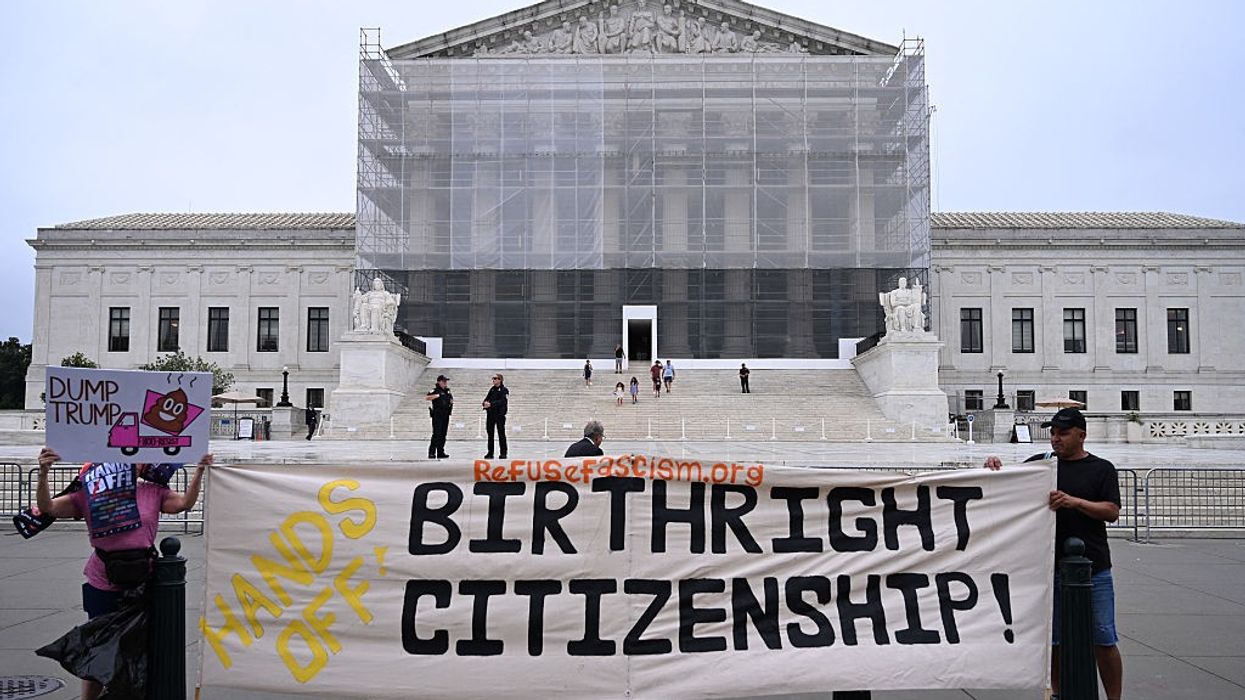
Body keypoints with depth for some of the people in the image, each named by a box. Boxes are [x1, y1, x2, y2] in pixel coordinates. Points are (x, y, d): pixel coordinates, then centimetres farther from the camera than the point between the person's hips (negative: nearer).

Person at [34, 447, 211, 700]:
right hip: (103, 587, -2)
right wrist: (43, 474, -24)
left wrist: (199, 471, -23)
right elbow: (48, 507, -8)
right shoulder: (89, 494, -4)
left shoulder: (153, 492, 0)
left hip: (143, 585, 2)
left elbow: (184, 502, -11)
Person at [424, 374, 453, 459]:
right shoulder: (435, 391, -6)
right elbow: (426, 398, -19)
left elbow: (451, 400, 31)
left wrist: (451, 401, 8)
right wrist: (436, 396, -26)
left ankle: (440, 452, 14)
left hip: (445, 415, 7)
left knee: (443, 435, 8)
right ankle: (431, 453, -9)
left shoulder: (447, 391, 16)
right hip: (437, 415, -7)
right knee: (436, 434, -11)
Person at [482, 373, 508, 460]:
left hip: (500, 414, -6)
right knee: (490, 433, 6)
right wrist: (484, 403, -14)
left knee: (501, 433, -3)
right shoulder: (492, 389, 15)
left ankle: (503, 453, 1)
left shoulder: (504, 390, -4)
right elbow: (487, 398, 9)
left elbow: (502, 401, -15)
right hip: (490, 413, 6)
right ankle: (490, 453, 12)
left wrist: (491, 404, -25)